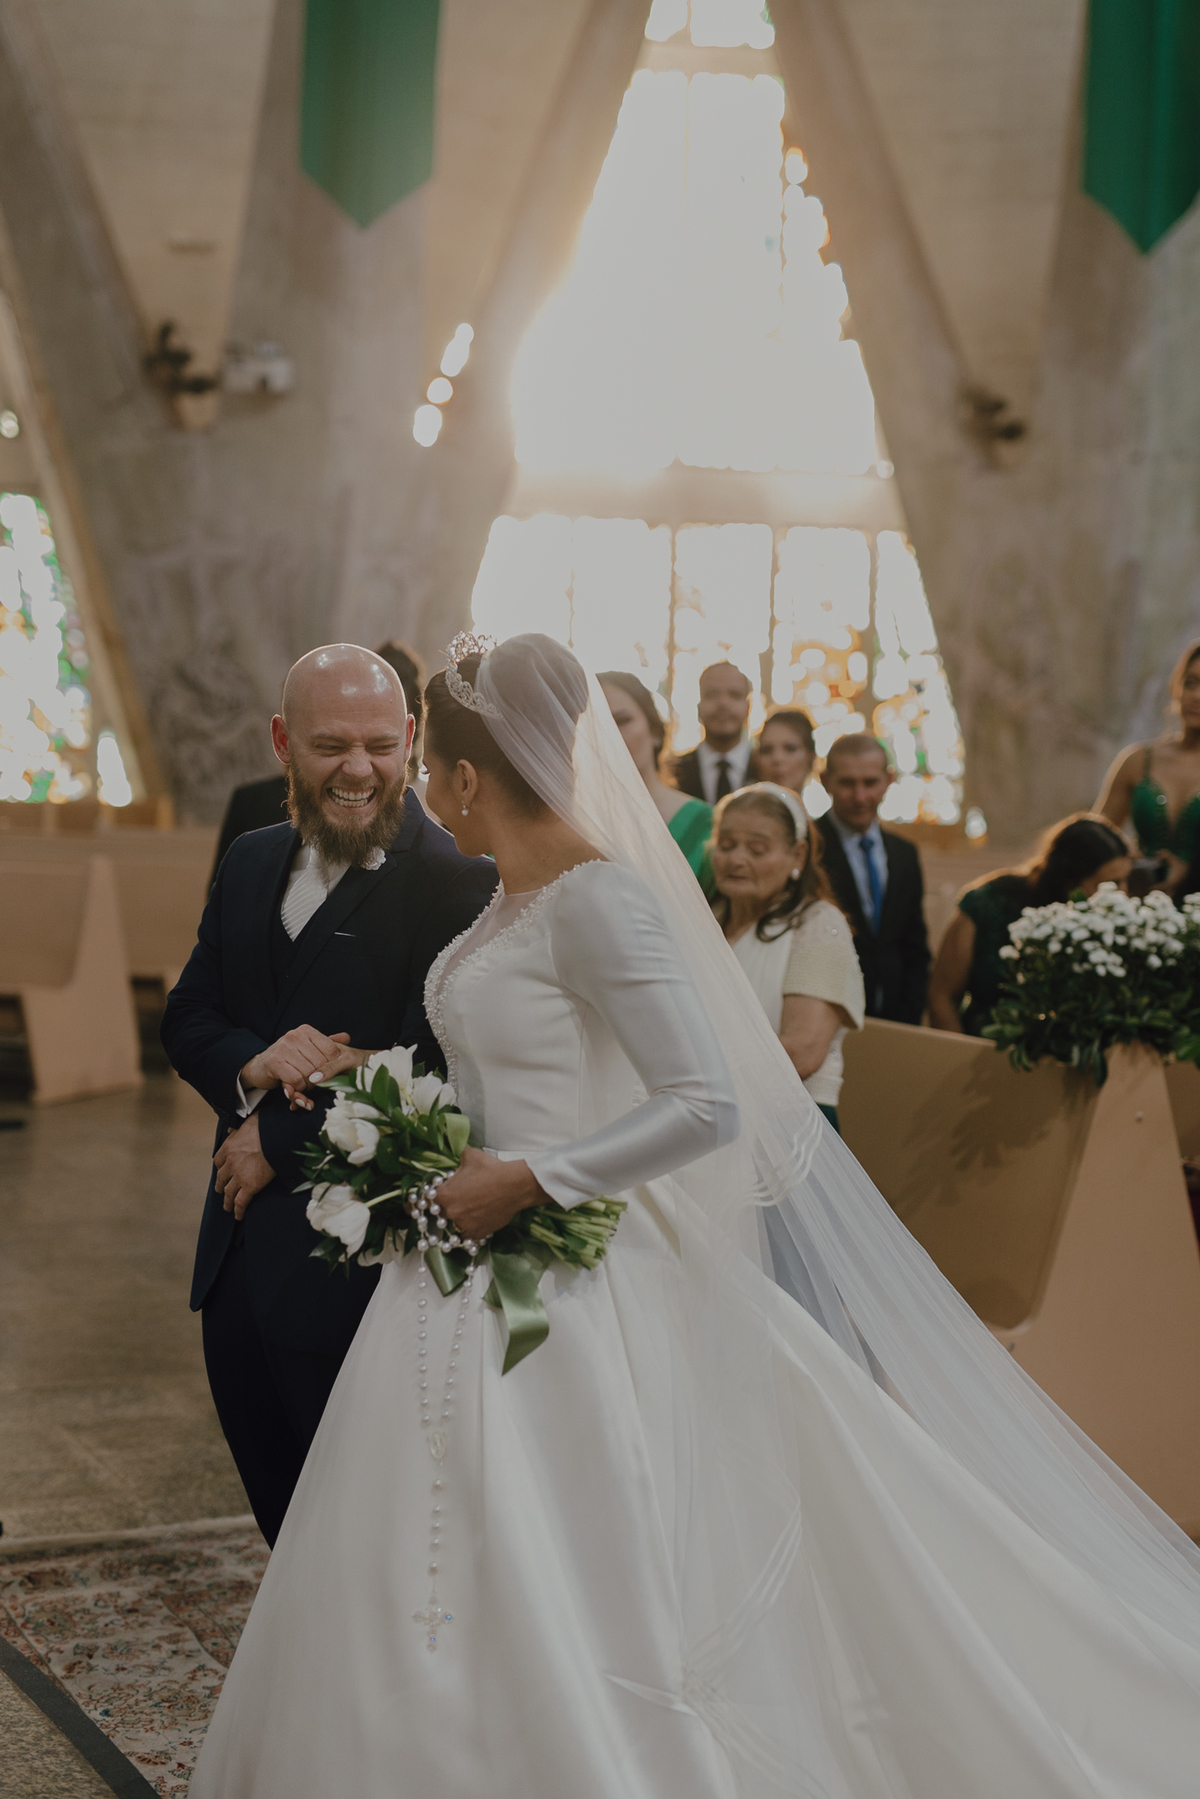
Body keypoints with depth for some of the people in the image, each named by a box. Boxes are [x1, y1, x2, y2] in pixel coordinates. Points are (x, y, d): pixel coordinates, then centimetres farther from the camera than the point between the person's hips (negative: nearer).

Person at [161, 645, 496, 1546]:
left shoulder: (459, 886, -16)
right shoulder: (251, 864, 9)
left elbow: (433, 1077, -22)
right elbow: (187, 1017, 11)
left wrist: (278, 1144, -13)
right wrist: (251, 1066, -12)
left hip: (358, 1264, -7)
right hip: (241, 1246, 7)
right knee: (280, 1505, 21)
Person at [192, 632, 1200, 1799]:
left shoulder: (597, 899, -17)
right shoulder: (515, 896, 9)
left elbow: (707, 1105, -23)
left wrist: (526, 1179, -21)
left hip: (570, 1301, -9)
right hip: (476, 1282, 9)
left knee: (568, 1625, 0)